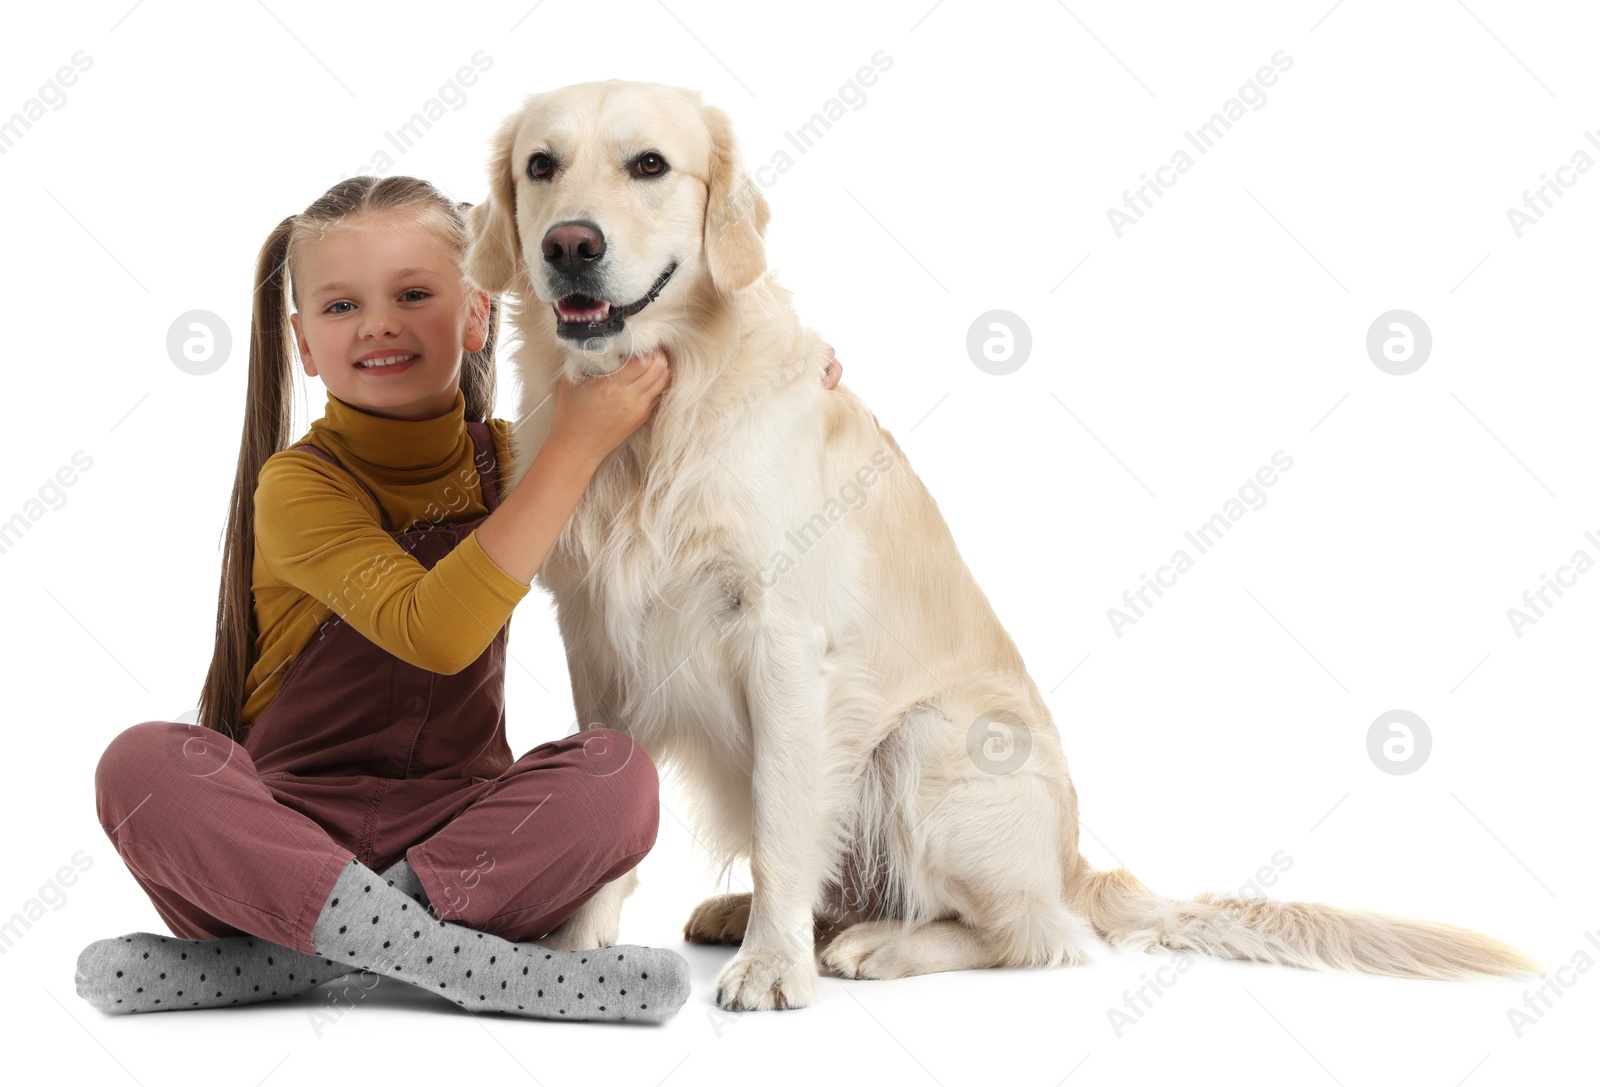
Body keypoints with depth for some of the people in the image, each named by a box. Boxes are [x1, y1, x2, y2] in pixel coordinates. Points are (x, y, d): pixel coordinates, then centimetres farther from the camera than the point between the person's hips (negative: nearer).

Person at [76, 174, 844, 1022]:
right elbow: (433, 632, -27)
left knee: (616, 772, -25)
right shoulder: (300, 483, -10)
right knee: (142, 765, -31)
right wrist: (576, 445, -27)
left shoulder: (505, 458, 5)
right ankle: (452, 959, -33)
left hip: (455, 826, 3)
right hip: (285, 821, -3)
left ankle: (288, 958, -25)